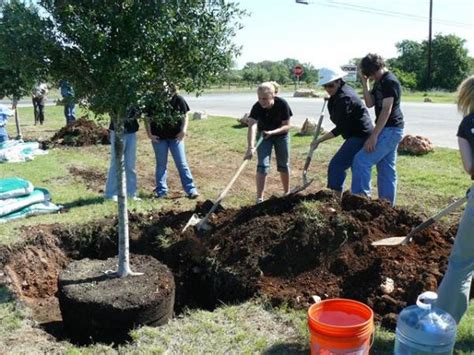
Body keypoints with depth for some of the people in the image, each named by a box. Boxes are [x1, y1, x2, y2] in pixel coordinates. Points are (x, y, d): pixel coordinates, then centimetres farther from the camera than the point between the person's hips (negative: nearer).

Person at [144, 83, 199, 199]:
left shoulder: (178, 99, -8)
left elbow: (185, 115, 1)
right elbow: (147, 118, 1)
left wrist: (184, 130, -12)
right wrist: (149, 134, -6)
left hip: (176, 137, 0)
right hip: (159, 138, 0)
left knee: (182, 164, 2)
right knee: (161, 164, 9)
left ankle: (191, 189, 7)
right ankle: (161, 190, 19)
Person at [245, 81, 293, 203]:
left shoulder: (282, 104, -28)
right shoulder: (257, 107, -30)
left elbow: (286, 126, -21)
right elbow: (252, 127, -43)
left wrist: (272, 132, -37)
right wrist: (250, 147, -56)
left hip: (281, 135, 1)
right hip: (263, 136, 0)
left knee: (283, 165, 10)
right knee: (262, 165, -10)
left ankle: (287, 193, 29)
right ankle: (259, 198, -6)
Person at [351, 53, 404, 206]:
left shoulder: (390, 81, -15)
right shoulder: (379, 82, 14)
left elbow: (386, 110, -21)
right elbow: (370, 103, 9)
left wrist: (373, 136, -23)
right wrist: (365, 82, -1)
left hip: (391, 130, -10)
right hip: (388, 130, 10)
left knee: (361, 161, -14)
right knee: (386, 169, 11)